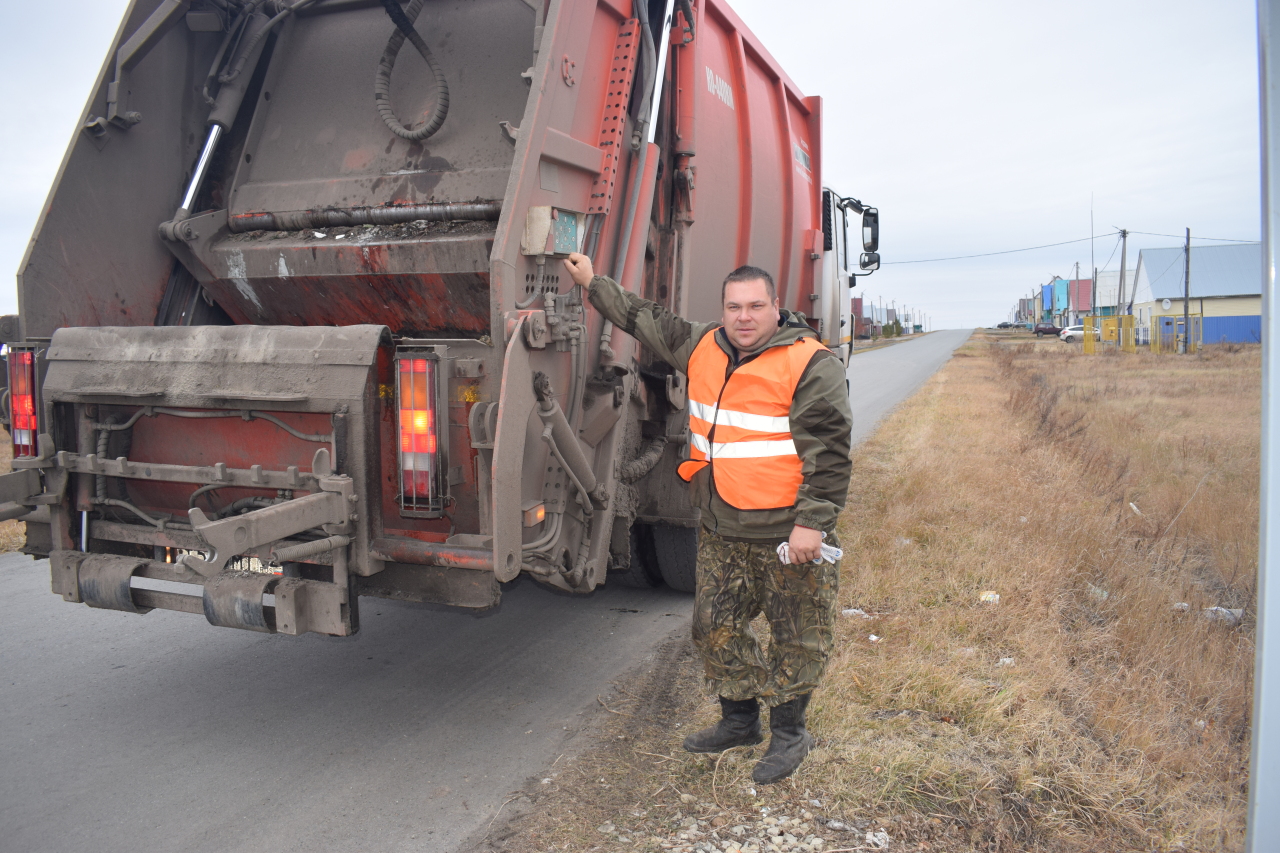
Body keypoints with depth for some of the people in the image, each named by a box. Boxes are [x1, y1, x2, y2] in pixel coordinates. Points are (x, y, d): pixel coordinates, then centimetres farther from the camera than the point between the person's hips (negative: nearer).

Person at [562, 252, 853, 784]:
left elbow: (828, 452, -15)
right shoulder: (702, 348, 7)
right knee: (715, 628, 15)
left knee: (796, 639, 7)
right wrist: (593, 283, 26)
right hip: (721, 531, 6)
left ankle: (788, 733, 27)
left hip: (787, 533, -6)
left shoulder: (810, 365, -12)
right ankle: (740, 720, 35)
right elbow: (645, 319, 21)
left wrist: (812, 522, -20)